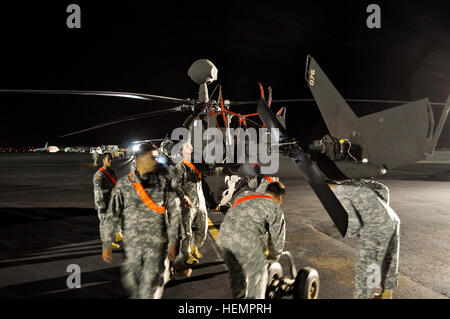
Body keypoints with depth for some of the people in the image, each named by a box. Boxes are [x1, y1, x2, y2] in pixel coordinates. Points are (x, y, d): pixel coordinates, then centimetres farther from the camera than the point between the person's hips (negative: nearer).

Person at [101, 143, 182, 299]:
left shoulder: (164, 182, -2)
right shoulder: (124, 184, 1)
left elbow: (174, 213, 0)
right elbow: (112, 216, 3)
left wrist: (173, 242, -4)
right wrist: (106, 245, -1)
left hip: (157, 244, -2)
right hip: (132, 244, 2)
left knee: (150, 287, -4)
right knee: (130, 282, 14)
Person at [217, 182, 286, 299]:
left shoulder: (245, 194, 26)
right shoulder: (276, 210, 11)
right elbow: (277, 240, 15)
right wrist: (273, 256, 36)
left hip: (223, 235, 6)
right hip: (245, 241, -6)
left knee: (236, 271, 26)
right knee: (258, 272, 15)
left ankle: (238, 296, 43)